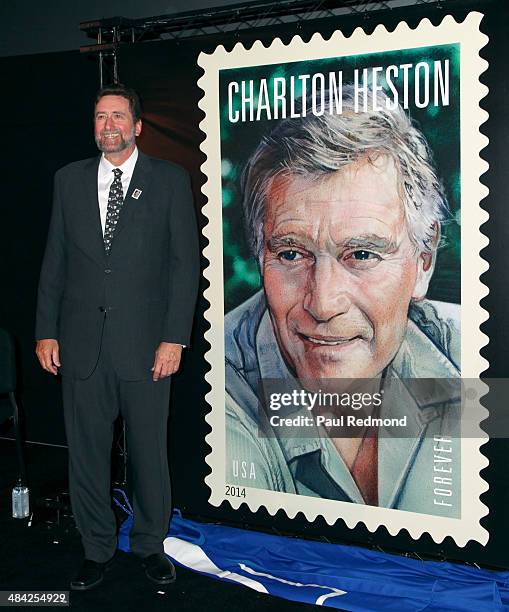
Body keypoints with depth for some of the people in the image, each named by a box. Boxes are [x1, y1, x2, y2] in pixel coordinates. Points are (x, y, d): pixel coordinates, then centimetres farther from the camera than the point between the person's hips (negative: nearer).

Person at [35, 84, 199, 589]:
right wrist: (46, 332, 4)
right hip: (82, 343, 3)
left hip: (145, 343, -2)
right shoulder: (70, 180, 9)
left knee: (149, 450, 9)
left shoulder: (169, 180, 1)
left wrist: (175, 338, -8)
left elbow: (184, 262, -2)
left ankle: (150, 544, 28)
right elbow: (54, 261, 10)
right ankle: (97, 549, 27)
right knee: (86, 452, 10)